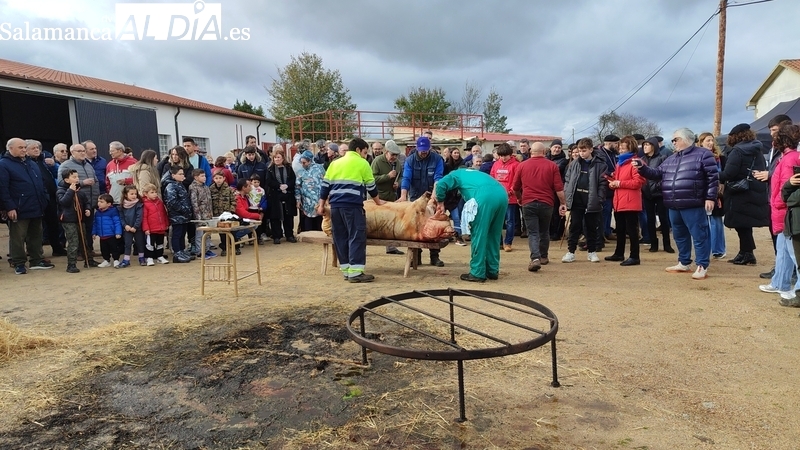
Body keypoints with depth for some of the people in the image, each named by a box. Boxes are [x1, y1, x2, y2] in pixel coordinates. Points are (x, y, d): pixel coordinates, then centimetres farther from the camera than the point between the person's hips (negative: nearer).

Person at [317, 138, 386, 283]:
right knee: (357, 237, -4)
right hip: (352, 205, -6)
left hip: (335, 205, 6)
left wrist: (321, 205, 19)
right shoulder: (362, 163, 6)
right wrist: (378, 201, 26)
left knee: (340, 237, 10)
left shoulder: (335, 163, 20)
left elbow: (325, 185, 16)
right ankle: (355, 272, -9)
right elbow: (371, 186, 12)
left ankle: (346, 269, 13)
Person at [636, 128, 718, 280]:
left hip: (693, 206, -8)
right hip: (674, 206, 8)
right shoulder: (671, 159, 18)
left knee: (699, 236, -2)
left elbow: (713, 177, -7)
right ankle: (683, 263, 29)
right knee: (679, 235, 16)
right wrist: (641, 168, 3)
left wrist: (710, 197, -12)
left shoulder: (702, 155, -3)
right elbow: (657, 173, 18)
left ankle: (702, 266, 5)